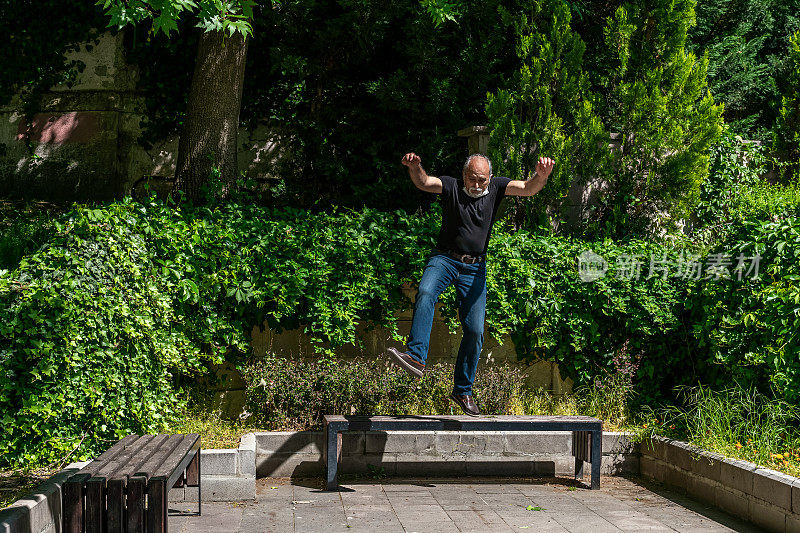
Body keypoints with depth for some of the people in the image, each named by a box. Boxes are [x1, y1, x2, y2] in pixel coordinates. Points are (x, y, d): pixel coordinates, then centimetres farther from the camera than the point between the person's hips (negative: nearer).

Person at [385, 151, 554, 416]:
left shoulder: (496, 188, 6)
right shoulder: (451, 186, 0)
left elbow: (528, 188, -7)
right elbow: (424, 183, -16)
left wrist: (541, 175, -29)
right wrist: (414, 167, -39)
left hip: (474, 268, 2)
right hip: (444, 259, -2)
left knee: (474, 331, -2)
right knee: (425, 294, -34)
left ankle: (463, 390, 13)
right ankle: (416, 356, -41)